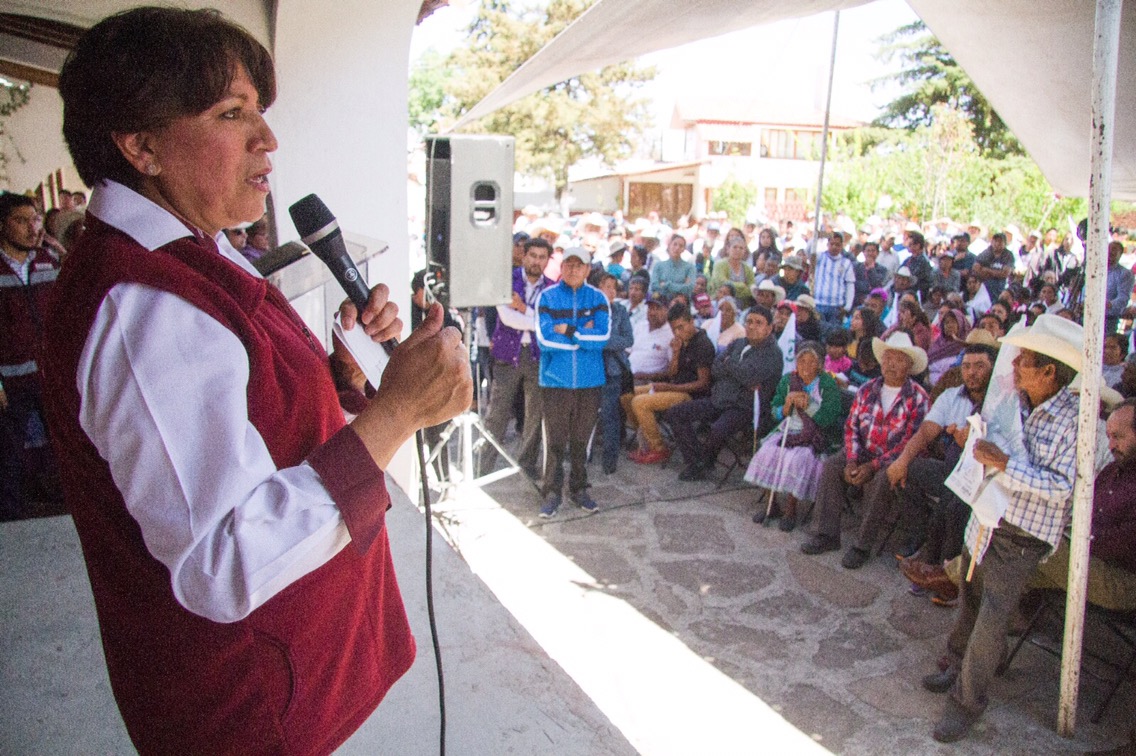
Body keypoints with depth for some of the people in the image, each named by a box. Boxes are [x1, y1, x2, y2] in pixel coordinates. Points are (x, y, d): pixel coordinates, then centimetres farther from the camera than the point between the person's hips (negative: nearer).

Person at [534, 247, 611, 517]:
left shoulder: (598, 298, 4)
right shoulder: (547, 297, 0)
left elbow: (603, 336, -10)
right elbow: (545, 339, -12)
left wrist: (568, 330, -12)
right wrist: (584, 335, -8)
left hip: (589, 381, 2)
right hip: (556, 380, -2)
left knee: (581, 439, 10)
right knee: (555, 441, 1)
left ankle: (578, 489, 25)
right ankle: (551, 493, 13)